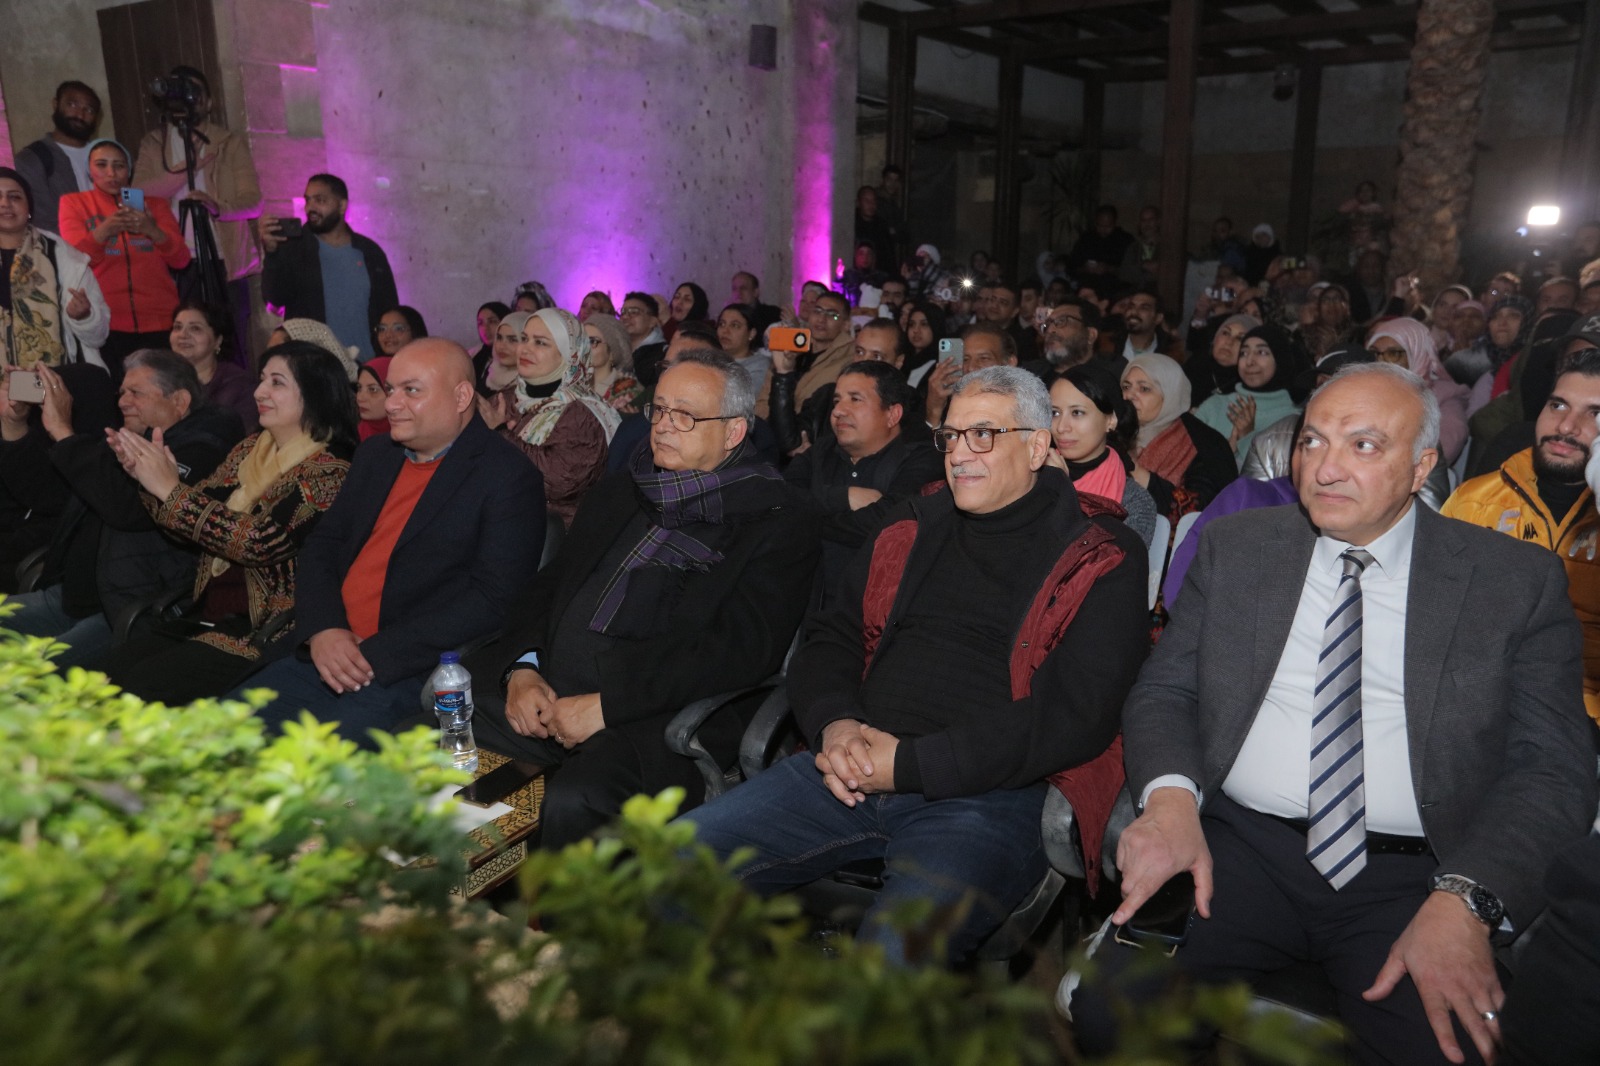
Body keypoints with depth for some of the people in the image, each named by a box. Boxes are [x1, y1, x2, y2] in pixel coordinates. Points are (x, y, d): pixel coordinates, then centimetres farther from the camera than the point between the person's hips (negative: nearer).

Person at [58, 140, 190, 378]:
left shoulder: (154, 205, 14)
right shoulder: (74, 203, 11)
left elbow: (181, 260, 1)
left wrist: (153, 231, -18)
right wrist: (104, 230, -24)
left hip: (159, 323, 1)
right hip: (105, 324, -1)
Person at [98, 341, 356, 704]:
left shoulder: (329, 471, -14)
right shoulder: (250, 449, 10)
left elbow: (261, 541, -24)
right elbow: (193, 523, 13)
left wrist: (171, 490, -19)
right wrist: (152, 479, -6)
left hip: (267, 630, -7)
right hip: (208, 616, 7)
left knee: (140, 688, -16)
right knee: (109, 671, -8)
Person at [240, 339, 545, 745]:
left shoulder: (509, 478, -8)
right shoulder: (375, 454, 16)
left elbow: (493, 600, -16)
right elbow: (321, 544, 16)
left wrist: (377, 655, -18)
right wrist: (321, 630, -5)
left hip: (410, 676, -7)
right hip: (326, 653, 7)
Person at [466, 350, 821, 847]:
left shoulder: (779, 520, -1)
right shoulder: (619, 491, 20)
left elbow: (742, 649, -12)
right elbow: (549, 583, 20)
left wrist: (606, 704, -16)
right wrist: (522, 668, -1)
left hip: (661, 713, -6)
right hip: (545, 694, 7)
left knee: (572, 802, -33)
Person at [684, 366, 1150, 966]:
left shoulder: (1100, 561, 2)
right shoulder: (913, 528, 18)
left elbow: (1074, 715, -10)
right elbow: (830, 642, 19)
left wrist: (909, 763, -14)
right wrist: (834, 725, -5)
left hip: (985, 792, -4)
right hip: (852, 773, 5)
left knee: (898, 948, -34)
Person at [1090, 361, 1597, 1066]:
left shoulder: (1517, 581, 5)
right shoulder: (1234, 548, 10)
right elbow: (1162, 692, 7)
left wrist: (1464, 901, -17)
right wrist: (1170, 795, -15)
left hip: (1410, 878, 0)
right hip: (1235, 846, 1)